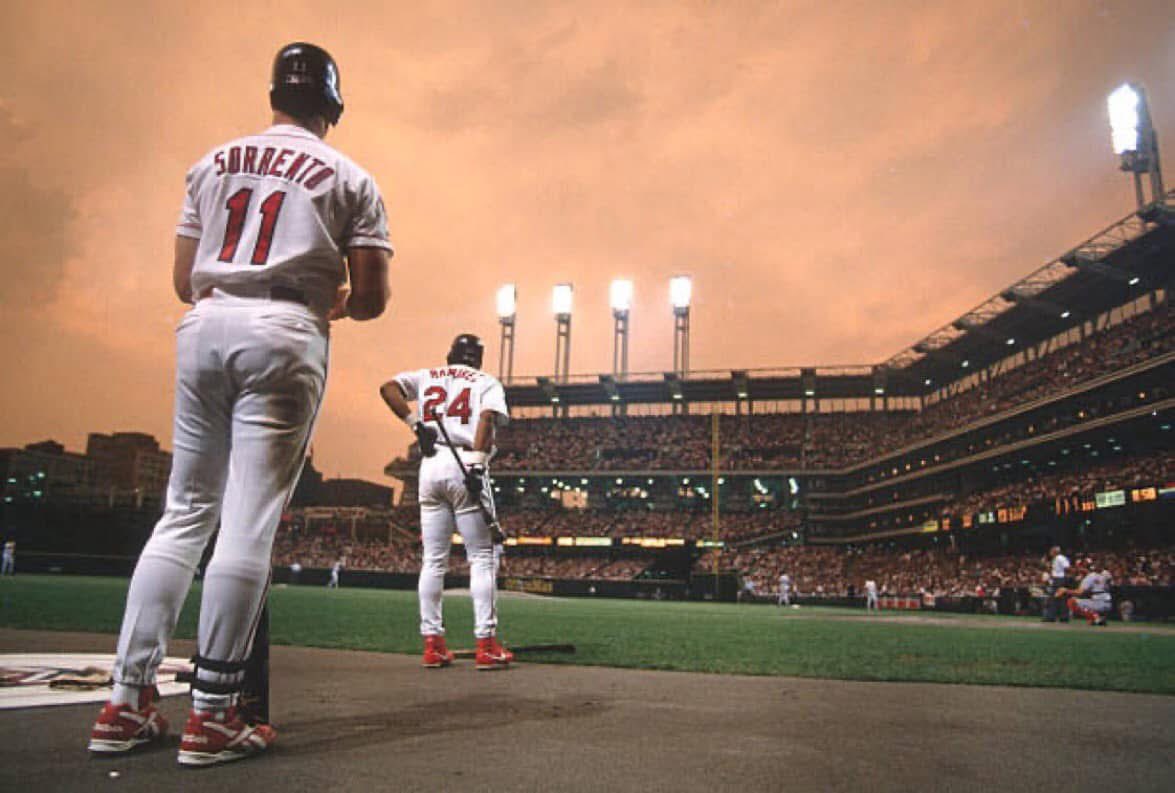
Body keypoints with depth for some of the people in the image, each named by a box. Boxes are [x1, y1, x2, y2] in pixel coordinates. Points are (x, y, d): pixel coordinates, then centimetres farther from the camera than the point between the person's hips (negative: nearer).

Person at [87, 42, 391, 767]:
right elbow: (372, 298, 0)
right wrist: (329, 305, 21)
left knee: (185, 512, 10)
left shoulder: (214, 163, 18)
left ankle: (127, 704, 11)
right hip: (285, 338, -4)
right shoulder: (350, 179, 7)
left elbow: (185, 280, 14)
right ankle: (213, 716, -2)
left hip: (203, 329, 5)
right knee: (249, 521, -5)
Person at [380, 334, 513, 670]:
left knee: (433, 560, 8)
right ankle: (486, 645, -2)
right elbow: (487, 417, -9)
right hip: (466, 465, -3)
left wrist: (415, 422, 3)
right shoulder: (487, 382, 10)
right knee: (482, 558, 1)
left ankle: (432, 644, 10)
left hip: (430, 466, 4)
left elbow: (388, 387, 5)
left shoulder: (428, 376, 20)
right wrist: (477, 464, -18)